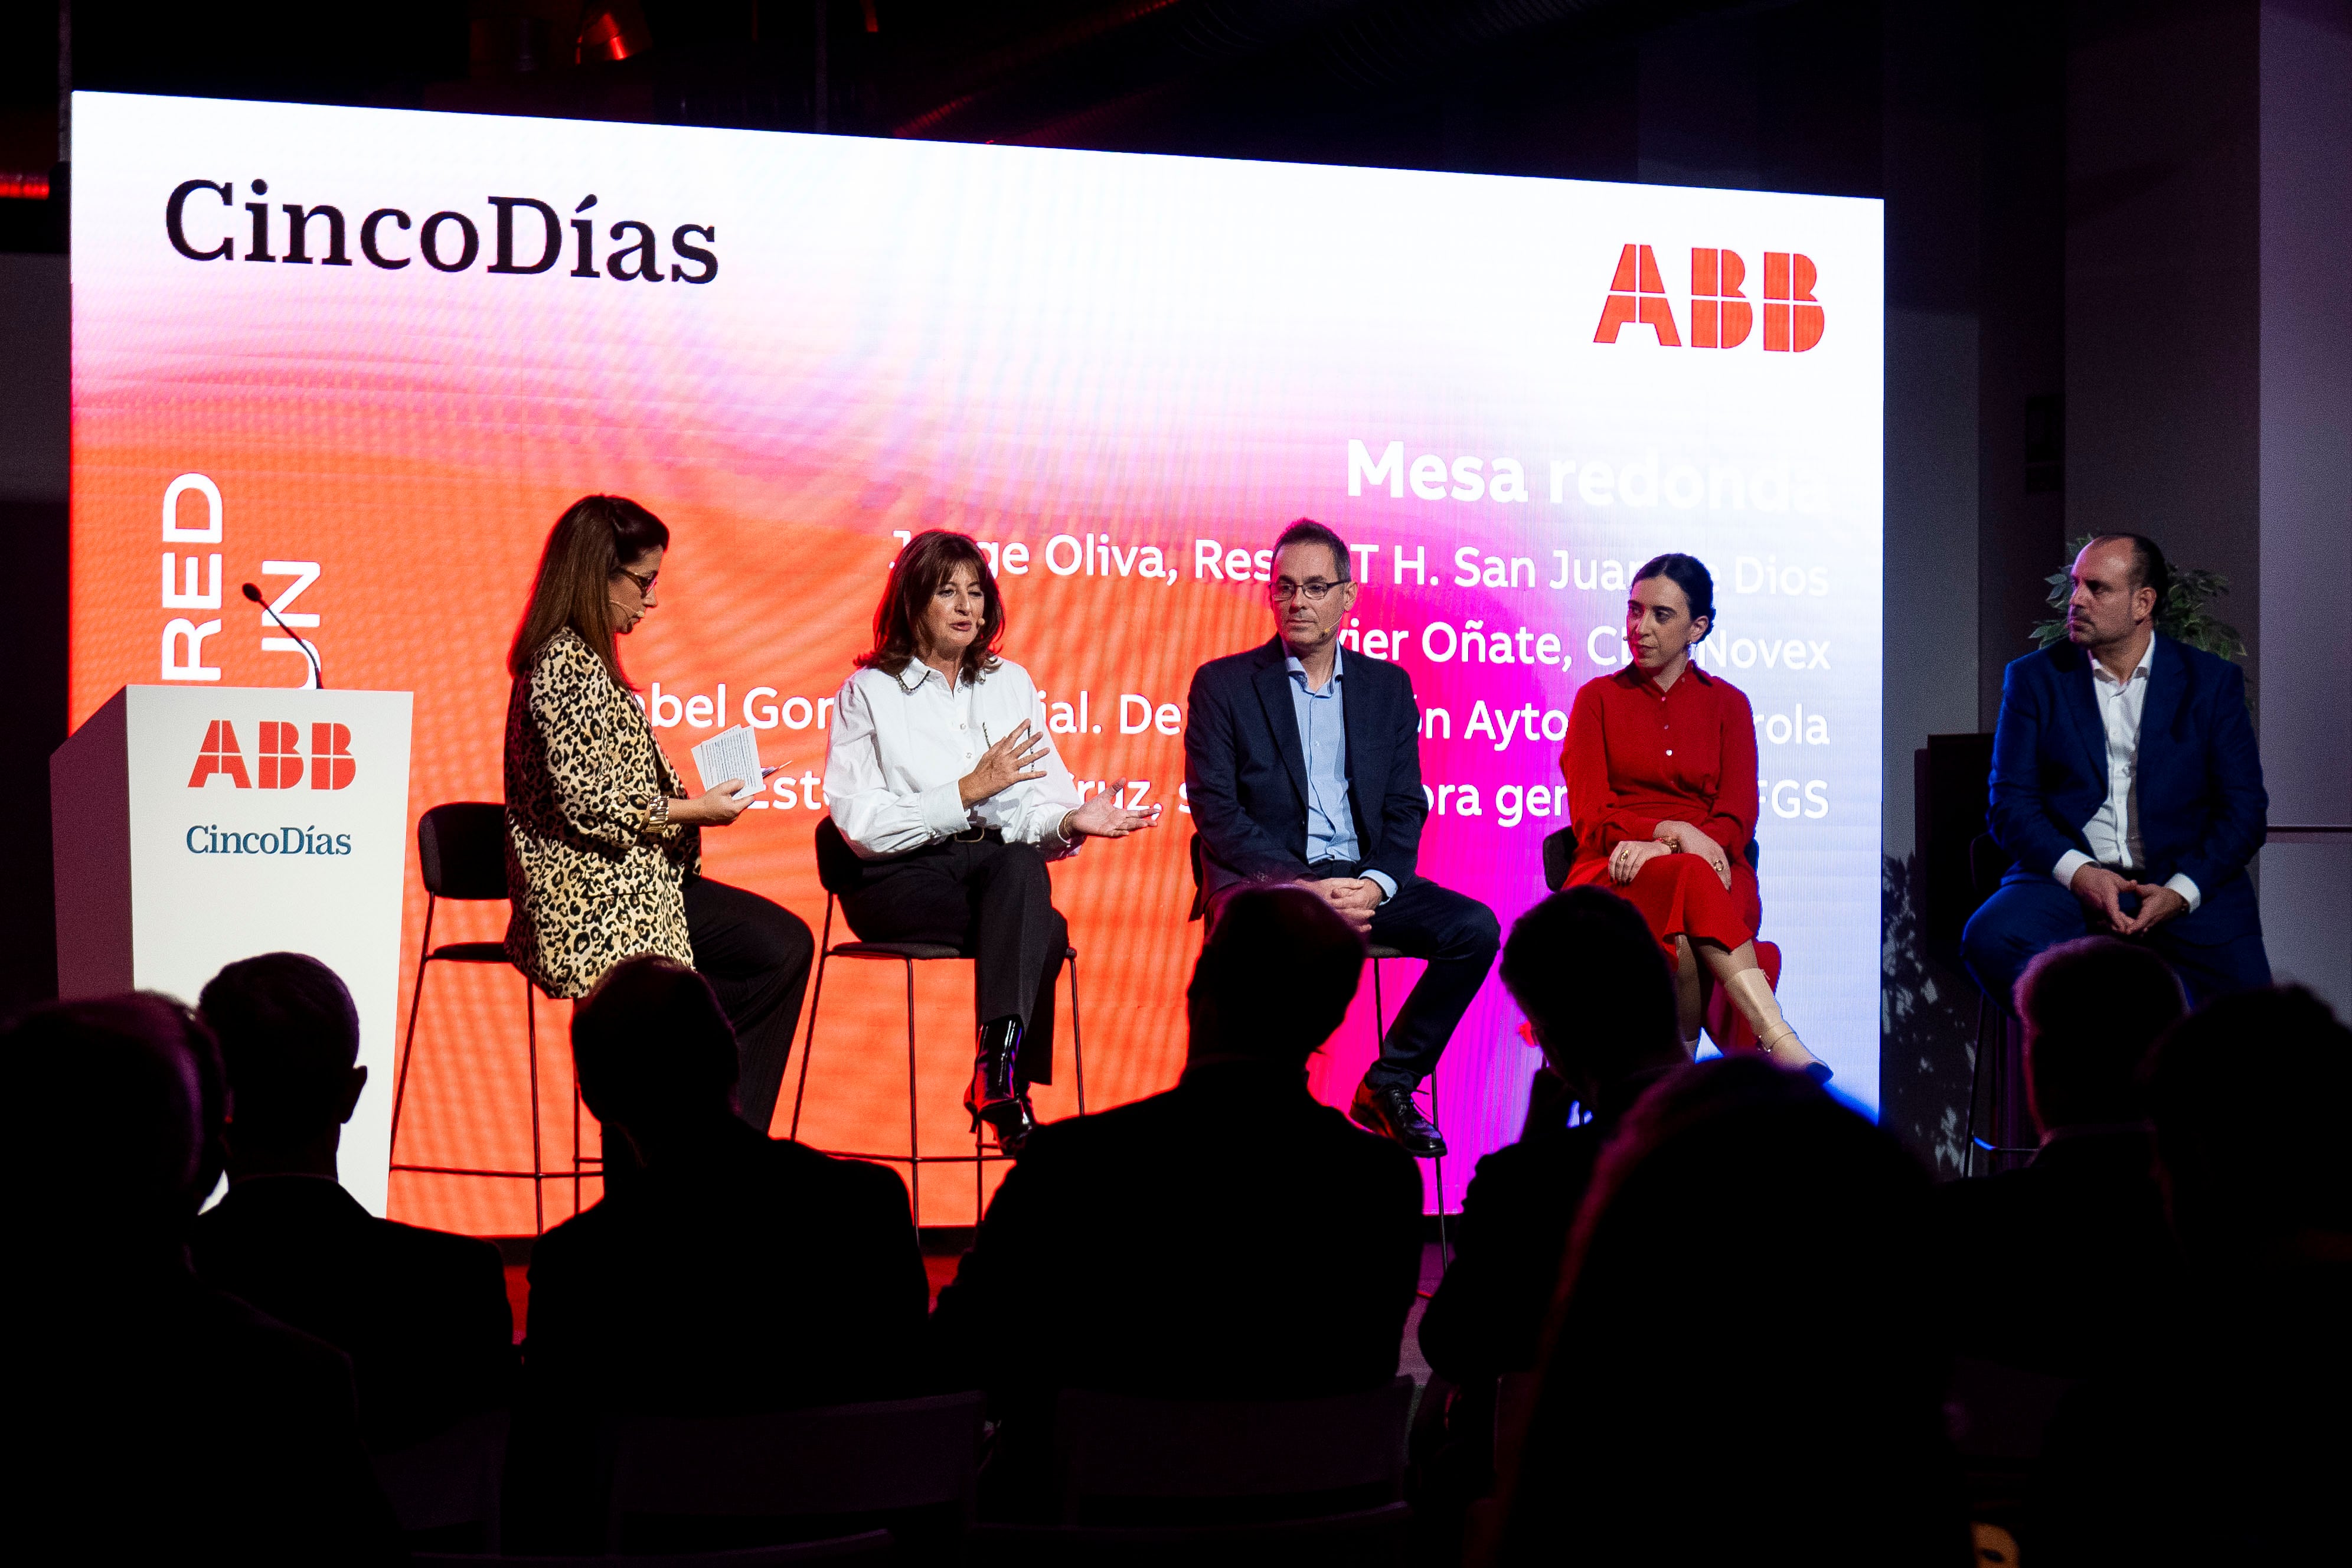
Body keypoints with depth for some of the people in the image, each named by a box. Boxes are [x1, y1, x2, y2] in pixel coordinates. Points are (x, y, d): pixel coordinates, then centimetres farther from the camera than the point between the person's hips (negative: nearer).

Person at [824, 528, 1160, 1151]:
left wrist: (1071, 823, -17)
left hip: (1001, 870, 4)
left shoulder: (1011, 684, 16)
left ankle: (998, 1074, -39)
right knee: (1043, 929, -32)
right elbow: (862, 826, -9)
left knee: (1021, 864, -35)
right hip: (900, 883, -3)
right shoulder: (868, 692, 3)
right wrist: (970, 789, -16)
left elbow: (1038, 807, 7)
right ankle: (1009, 1086, -26)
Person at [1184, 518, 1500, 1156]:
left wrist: (1375, 884, -12)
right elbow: (1215, 811, -5)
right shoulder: (1222, 683, 4)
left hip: (1363, 879, 4)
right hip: (1263, 881, -4)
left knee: (1476, 926, -19)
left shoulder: (1387, 684, 14)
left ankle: (1388, 1086, -4)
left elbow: (1406, 806, 10)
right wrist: (1303, 887, -18)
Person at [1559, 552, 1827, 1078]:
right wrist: (1673, 830, -17)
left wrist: (1657, 848, -17)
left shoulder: (1728, 704, 16)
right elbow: (1591, 817, 3)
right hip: (1618, 872, -1)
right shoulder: (1598, 698, 14)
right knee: (1690, 881, -38)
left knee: (1682, 937, -39)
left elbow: (1736, 821, 4)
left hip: (1712, 867, 1)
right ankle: (1780, 1041, -49)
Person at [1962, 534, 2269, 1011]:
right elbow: (2011, 804, 4)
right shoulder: (2033, 678, 11)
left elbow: (2244, 809, 6)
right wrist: (2078, 873, -14)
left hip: (2184, 886, 0)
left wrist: (2180, 893, -11)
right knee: (1990, 940, -33)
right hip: (2066, 879, 0)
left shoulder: (2212, 681, 10)